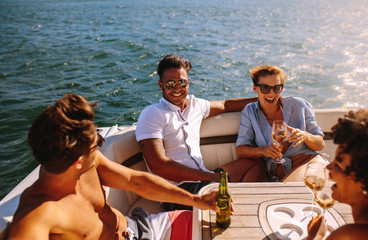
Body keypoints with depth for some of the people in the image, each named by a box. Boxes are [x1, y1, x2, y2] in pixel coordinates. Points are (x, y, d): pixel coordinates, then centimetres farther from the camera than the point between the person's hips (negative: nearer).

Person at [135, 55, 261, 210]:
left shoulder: (194, 104, 12)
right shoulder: (151, 114, -9)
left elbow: (226, 105, 31)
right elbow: (159, 166, -19)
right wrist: (211, 177, -19)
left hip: (203, 179, 8)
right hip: (179, 188, -8)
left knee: (254, 164, 12)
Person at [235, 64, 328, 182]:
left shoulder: (298, 105, 5)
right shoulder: (250, 112, 8)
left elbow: (321, 145, 8)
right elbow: (240, 150, 1)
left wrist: (305, 136, -15)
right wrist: (263, 150, -18)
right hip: (277, 171, 0)